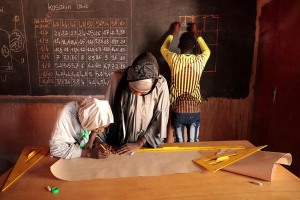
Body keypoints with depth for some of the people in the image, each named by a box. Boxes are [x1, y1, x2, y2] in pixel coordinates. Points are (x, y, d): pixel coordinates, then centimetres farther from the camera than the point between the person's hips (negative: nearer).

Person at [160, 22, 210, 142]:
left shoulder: (174, 59, -11)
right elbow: (207, 51, 20)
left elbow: (163, 48, 14)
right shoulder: (200, 60, -7)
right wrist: (196, 34, 27)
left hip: (177, 110, -1)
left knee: (179, 144, 10)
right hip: (194, 110, 1)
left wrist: (172, 33, 26)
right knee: (193, 143, 12)